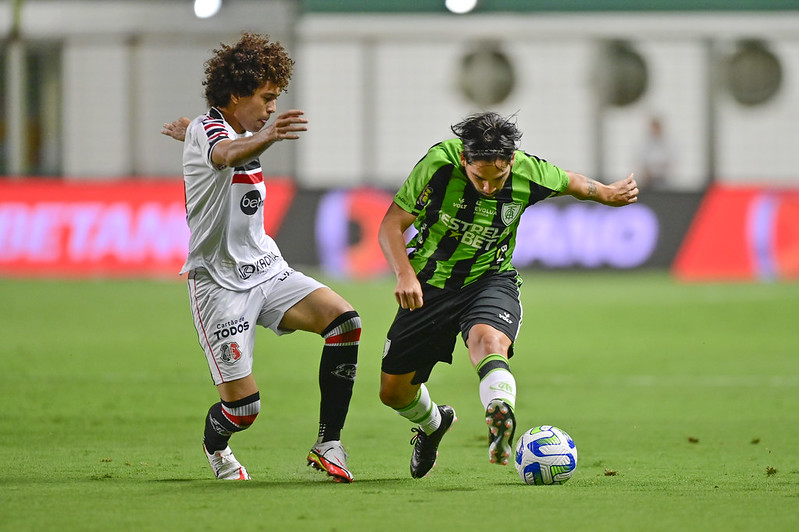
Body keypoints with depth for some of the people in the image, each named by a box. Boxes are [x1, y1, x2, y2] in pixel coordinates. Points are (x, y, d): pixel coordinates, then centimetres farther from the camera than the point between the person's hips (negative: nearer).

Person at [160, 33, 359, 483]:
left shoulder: (241, 131, 11)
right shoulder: (209, 130, -17)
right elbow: (228, 154, -43)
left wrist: (185, 131, 58)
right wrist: (267, 137, -64)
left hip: (267, 271, 8)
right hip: (220, 282, -8)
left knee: (344, 320, -17)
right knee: (244, 405, -11)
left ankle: (329, 444, -11)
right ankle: (215, 444, 26)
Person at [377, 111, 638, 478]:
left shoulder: (529, 174, -17)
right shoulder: (439, 163, -23)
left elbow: (569, 182, 8)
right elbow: (392, 225, -18)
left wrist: (607, 193, 19)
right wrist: (404, 274, -32)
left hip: (489, 280, -1)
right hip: (430, 283, 1)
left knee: (488, 340, -37)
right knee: (394, 391, 8)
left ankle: (500, 418, -61)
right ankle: (432, 423, 42)